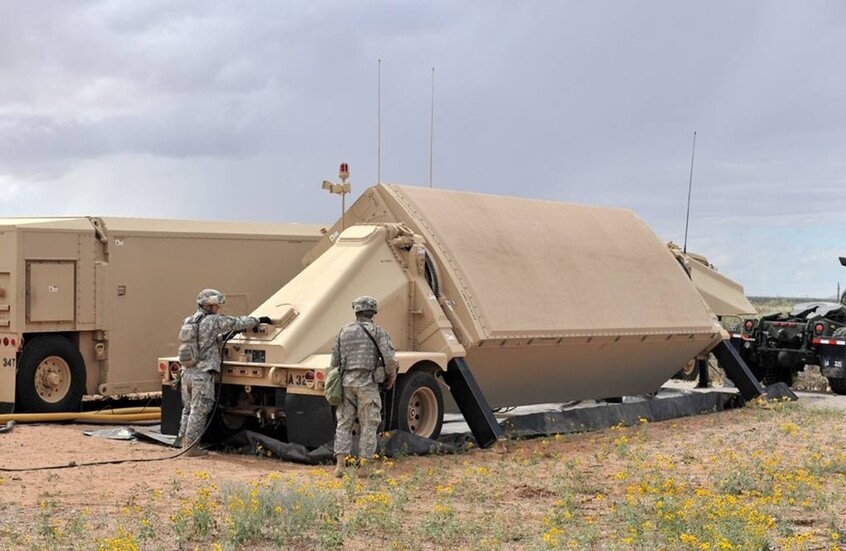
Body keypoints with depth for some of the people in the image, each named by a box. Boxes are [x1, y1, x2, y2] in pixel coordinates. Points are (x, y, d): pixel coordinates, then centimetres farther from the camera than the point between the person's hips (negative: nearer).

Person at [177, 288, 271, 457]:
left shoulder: (189, 321, 13)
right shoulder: (213, 321, -10)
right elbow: (238, 323, -4)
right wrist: (258, 320, 8)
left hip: (187, 371, 8)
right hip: (203, 373, -8)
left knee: (188, 409, 16)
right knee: (199, 410, -2)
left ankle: (185, 442, 21)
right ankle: (191, 446, 0)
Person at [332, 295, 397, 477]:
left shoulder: (344, 331, 10)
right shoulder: (378, 332, 0)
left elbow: (335, 361, 11)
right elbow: (389, 358, -12)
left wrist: (337, 382, 24)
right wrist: (392, 376, 5)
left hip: (346, 382, 3)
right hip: (367, 383, -3)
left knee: (344, 424, 9)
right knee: (369, 426, 5)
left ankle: (340, 464, 1)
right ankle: (363, 466, 3)